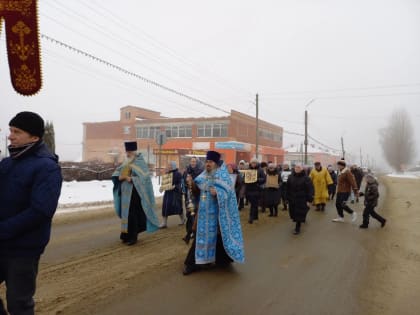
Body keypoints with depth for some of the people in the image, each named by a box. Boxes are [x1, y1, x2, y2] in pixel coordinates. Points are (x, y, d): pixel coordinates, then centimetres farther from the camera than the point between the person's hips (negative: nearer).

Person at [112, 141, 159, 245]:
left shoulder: (140, 163, -7)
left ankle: (133, 237, 3)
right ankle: (127, 235, 23)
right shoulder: (126, 163, 13)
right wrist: (120, 177, -14)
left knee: (132, 215, -7)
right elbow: (116, 174, 8)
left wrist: (131, 179, -25)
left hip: (135, 193, -7)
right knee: (126, 214, 12)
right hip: (125, 192, 7)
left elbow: (144, 177, -17)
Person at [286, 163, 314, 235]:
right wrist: (287, 198, 6)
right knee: (294, 212, 11)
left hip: (302, 199, -4)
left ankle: (297, 228, 8)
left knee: (299, 213, -3)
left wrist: (309, 200, -15)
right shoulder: (290, 177, 2)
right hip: (292, 199, 4)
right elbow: (288, 188, 6)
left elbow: (310, 190, -11)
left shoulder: (306, 178, -10)